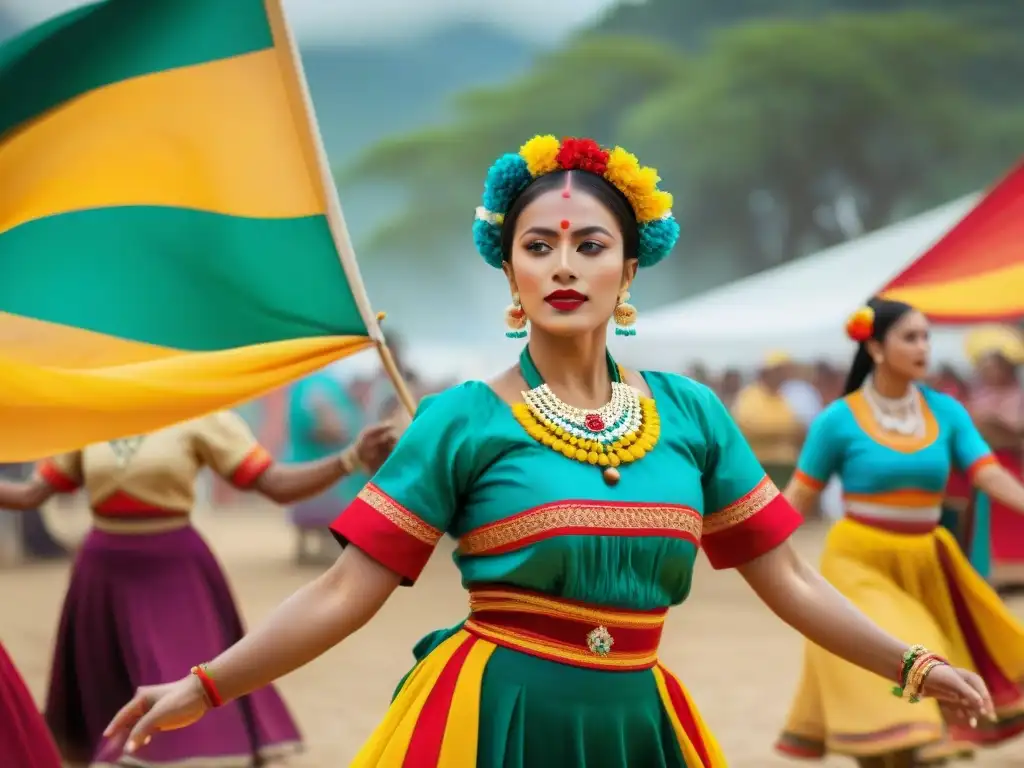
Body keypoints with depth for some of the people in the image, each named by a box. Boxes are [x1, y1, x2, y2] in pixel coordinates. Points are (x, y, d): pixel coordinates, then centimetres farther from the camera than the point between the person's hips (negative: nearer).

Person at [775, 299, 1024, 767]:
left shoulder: (946, 412, 1)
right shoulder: (839, 420, -8)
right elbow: (799, 495, -3)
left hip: (925, 565, 4)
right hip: (860, 562, -4)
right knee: (880, 687, -11)